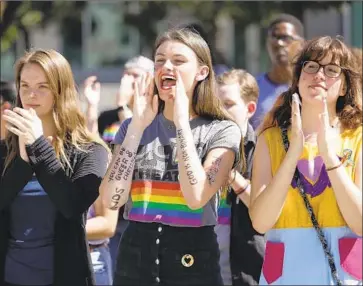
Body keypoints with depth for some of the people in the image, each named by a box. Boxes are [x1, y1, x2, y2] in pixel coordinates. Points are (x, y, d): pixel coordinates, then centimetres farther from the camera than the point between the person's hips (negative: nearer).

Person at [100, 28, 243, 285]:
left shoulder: (221, 131, -3)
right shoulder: (133, 126, 6)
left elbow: (196, 198, -18)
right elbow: (112, 199, -7)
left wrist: (182, 122, -15)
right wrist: (138, 126, -9)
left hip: (193, 263, -3)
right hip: (134, 259, 3)